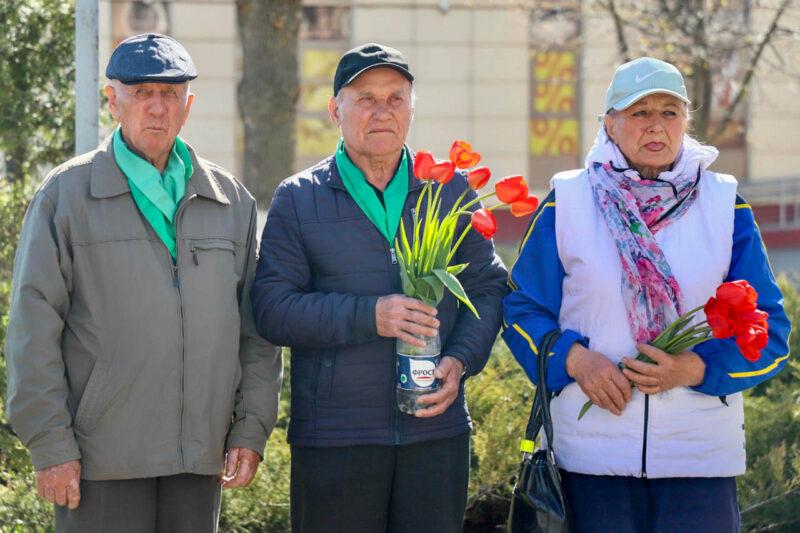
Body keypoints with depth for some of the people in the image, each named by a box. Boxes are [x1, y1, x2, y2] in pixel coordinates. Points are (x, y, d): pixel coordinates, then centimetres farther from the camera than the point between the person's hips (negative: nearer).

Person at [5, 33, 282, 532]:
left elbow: (257, 328, 12)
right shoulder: (66, 193, 2)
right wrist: (51, 447, -9)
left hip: (199, 455, 3)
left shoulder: (231, 199, 12)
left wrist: (250, 430, 4)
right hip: (102, 459, -3)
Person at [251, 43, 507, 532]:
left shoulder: (451, 191, 10)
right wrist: (368, 316, -17)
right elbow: (272, 308, -4)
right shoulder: (299, 199, 4)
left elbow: (488, 289, 13)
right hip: (334, 435, -2)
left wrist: (460, 361, -6)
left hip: (437, 431, 2)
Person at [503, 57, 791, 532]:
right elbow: (522, 310, 8)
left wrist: (696, 367, -13)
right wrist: (573, 358, -11)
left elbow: (769, 330, 4)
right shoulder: (568, 203, 4)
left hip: (700, 453, 0)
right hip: (593, 452, 0)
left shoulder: (724, 206, 4)